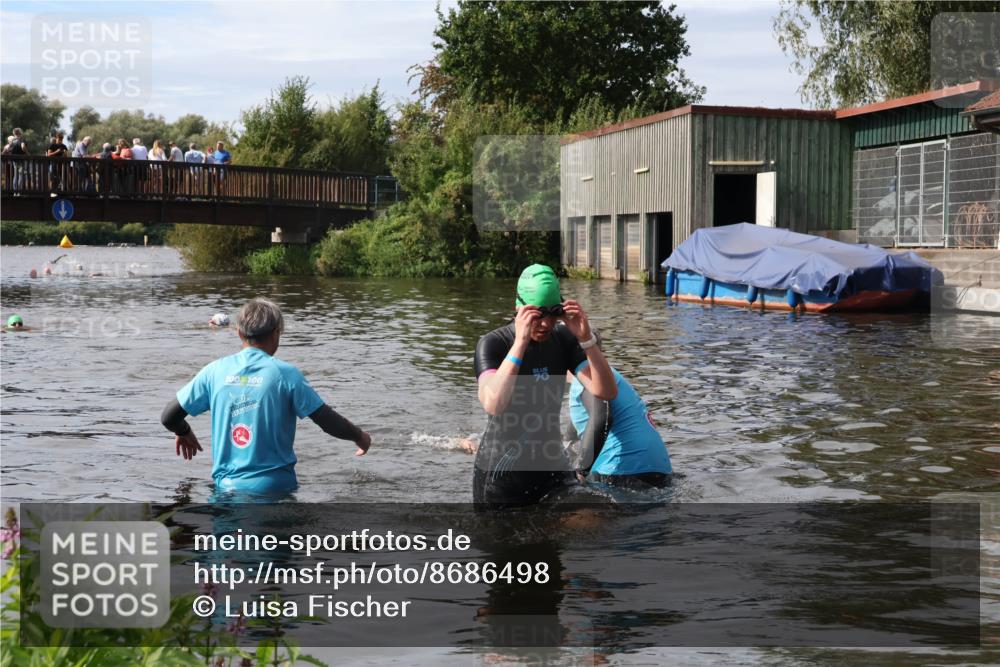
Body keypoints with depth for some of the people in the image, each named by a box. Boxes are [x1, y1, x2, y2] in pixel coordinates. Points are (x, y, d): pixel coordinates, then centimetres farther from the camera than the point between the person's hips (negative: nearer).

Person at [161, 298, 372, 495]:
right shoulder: (285, 373, -2)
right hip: (274, 485, -2)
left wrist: (184, 432, 33)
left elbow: (169, 417, 10)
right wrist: (359, 436, 18)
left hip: (227, 486, 3)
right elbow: (329, 422, -1)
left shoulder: (214, 371, 5)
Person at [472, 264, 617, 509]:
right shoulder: (493, 343, -15)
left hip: (552, 466, 4)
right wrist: (521, 342, -36)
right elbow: (493, 404, -33)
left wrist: (586, 338, -25)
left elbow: (606, 392, -13)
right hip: (500, 472, -3)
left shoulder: (564, 339, -2)